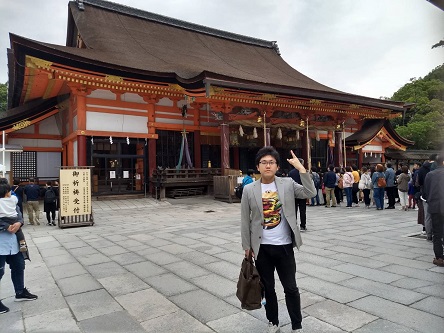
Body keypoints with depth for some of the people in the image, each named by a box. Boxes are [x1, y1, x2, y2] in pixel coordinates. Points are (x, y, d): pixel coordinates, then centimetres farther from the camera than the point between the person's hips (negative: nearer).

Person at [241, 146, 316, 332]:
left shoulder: (287, 184, -3)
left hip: (284, 246, 0)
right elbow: (245, 220, 0)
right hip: (262, 247, 1)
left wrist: (301, 168, -20)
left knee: (291, 287, 11)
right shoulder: (249, 190, -5)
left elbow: (310, 193, -15)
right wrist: (247, 246, 1)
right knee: (267, 288, 16)